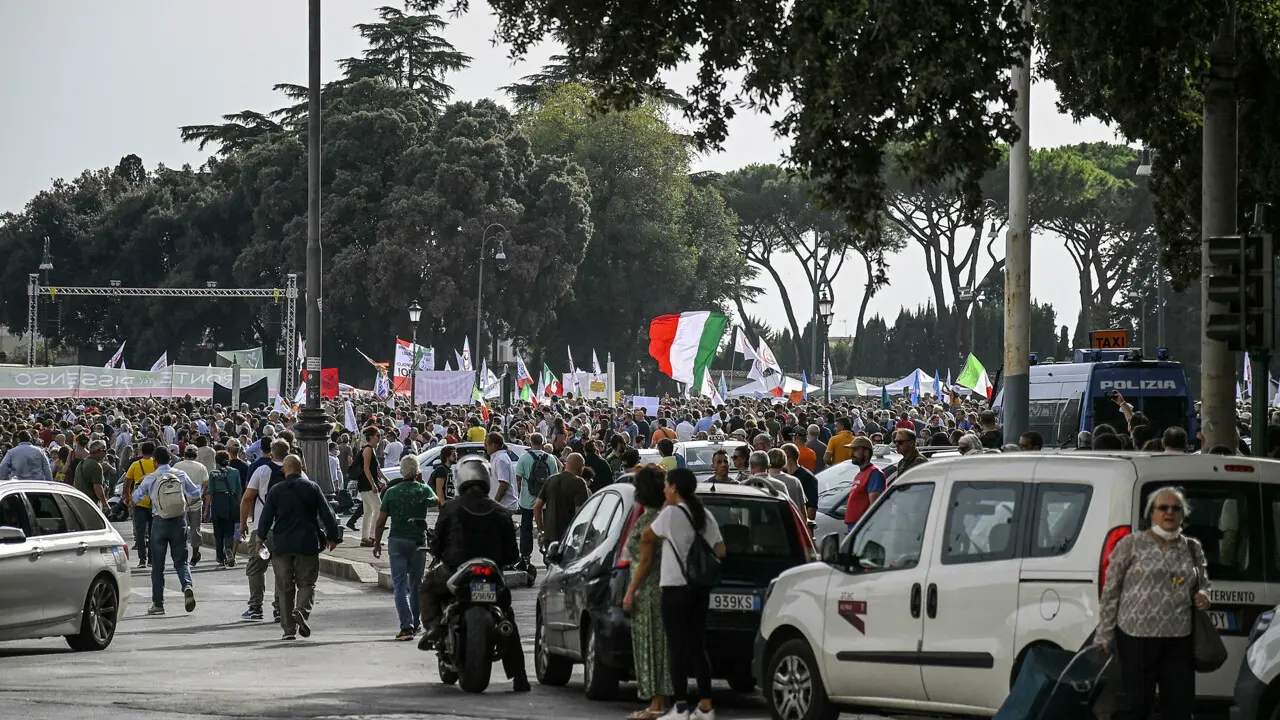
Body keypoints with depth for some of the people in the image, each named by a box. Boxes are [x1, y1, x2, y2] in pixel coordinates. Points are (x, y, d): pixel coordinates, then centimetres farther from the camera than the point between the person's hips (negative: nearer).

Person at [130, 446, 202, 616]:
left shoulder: (150, 479, -6)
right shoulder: (180, 476, 0)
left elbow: (136, 497, 4)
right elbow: (194, 493, 10)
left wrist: (141, 484, 22)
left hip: (160, 522, -2)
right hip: (179, 521, 2)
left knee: (158, 565, 7)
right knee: (180, 560, 10)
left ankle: (158, 603, 9)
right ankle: (187, 586, -19)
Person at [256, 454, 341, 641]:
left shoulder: (276, 491, -2)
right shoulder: (312, 488, -1)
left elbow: (266, 517, -2)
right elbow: (327, 515, 0)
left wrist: (261, 538, 14)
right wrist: (332, 537, 11)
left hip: (282, 545, 0)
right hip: (308, 544, 0)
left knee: (285, 588, 8)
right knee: (307, 583, 7)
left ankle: (289, 628, 6)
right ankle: (302, 611, -21)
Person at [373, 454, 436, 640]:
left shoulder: (392, 492, -4)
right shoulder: (423, 490, -3)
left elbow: (381, 522, -3)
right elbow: (434, 500, 22)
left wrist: (377, 543, 8)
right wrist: (422, 482, 23)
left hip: (397, 541, -1)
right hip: (418, 541, 1)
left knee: (400, 583, -3)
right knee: (416, 583, 16)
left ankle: (406, 625, -16)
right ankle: (415, 623, 24)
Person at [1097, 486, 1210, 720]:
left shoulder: (1192, 548, 12)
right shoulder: (1131, 544, -1)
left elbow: (1203, 584, 26)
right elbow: (1110, 591, -1)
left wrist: (1202, 595, 1)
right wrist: (1105, 635, -4)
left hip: (1179, 640, 4)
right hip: (1136, 637, -4)